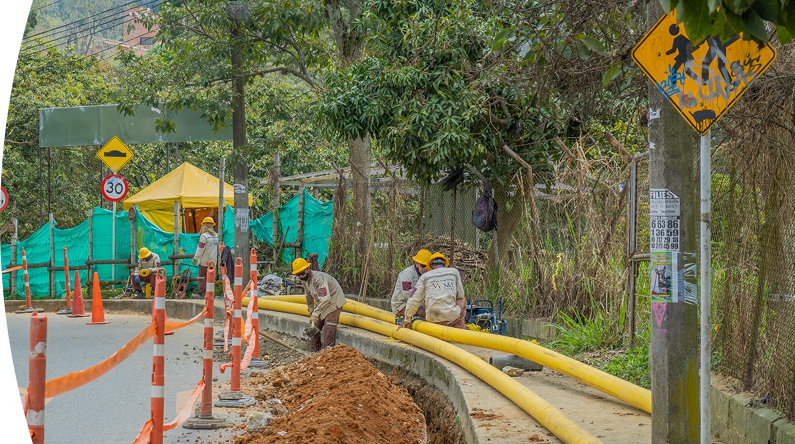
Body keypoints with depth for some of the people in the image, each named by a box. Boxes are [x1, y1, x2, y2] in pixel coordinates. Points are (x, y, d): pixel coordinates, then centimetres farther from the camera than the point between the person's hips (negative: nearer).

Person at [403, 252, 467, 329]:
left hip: (432, 319, 1)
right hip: (452, 317, -1)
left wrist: (407, 320, 16)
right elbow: (460, 295, 15)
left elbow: (415, 300, 7)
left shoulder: (425, 276, 10)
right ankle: (460, 327, 17)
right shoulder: (454, 272, 11)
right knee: (463, 300, 30)